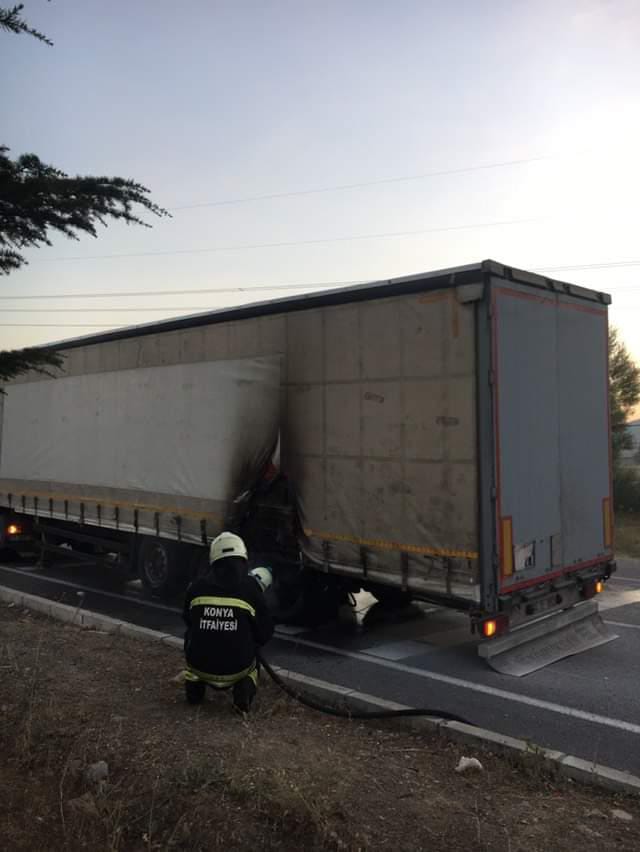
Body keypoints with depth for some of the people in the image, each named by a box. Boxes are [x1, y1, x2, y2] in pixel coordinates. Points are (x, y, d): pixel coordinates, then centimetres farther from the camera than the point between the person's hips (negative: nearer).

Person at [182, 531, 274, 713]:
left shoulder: (196, 587, -4)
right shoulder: (251, 588, -9)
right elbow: (265, 634, 1)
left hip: (199, 666, 2)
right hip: (237, 669, -2)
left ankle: (195, 682, 12)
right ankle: (245, 687, 2)